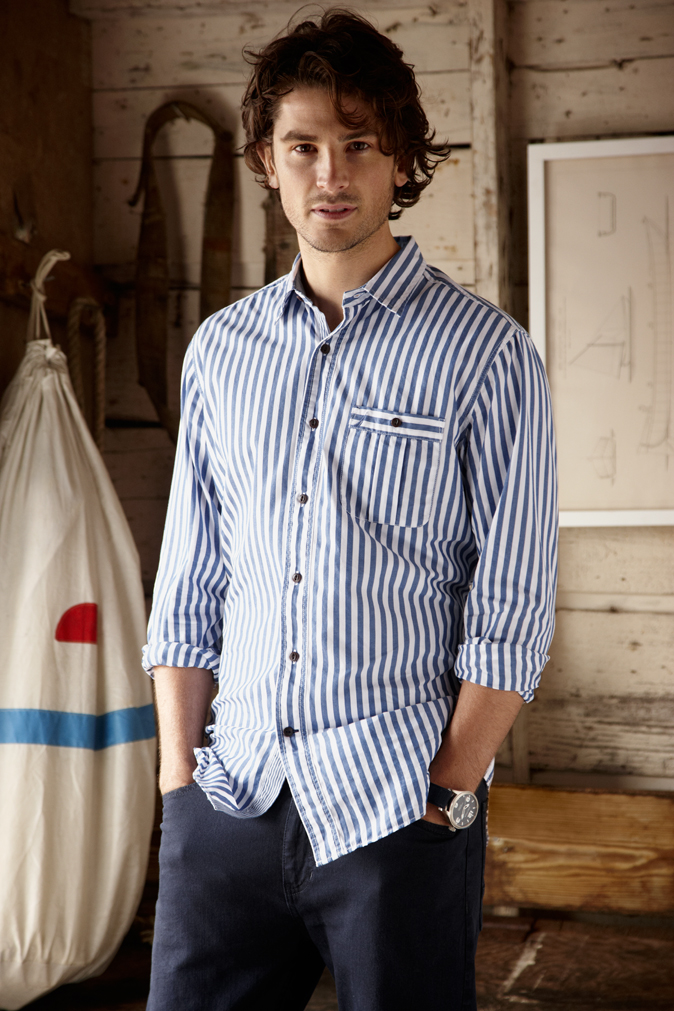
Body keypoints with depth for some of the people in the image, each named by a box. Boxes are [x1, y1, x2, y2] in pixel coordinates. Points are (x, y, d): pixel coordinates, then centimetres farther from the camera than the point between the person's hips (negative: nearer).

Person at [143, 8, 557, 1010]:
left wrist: (448, 793, -10)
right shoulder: (221, 348, 9)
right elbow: (188, 585, 11)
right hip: (230, 797, 4)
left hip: (399, 805, -3)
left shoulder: (484, 352, -3)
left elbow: (511, 608, -6)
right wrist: (178, 770, 6)